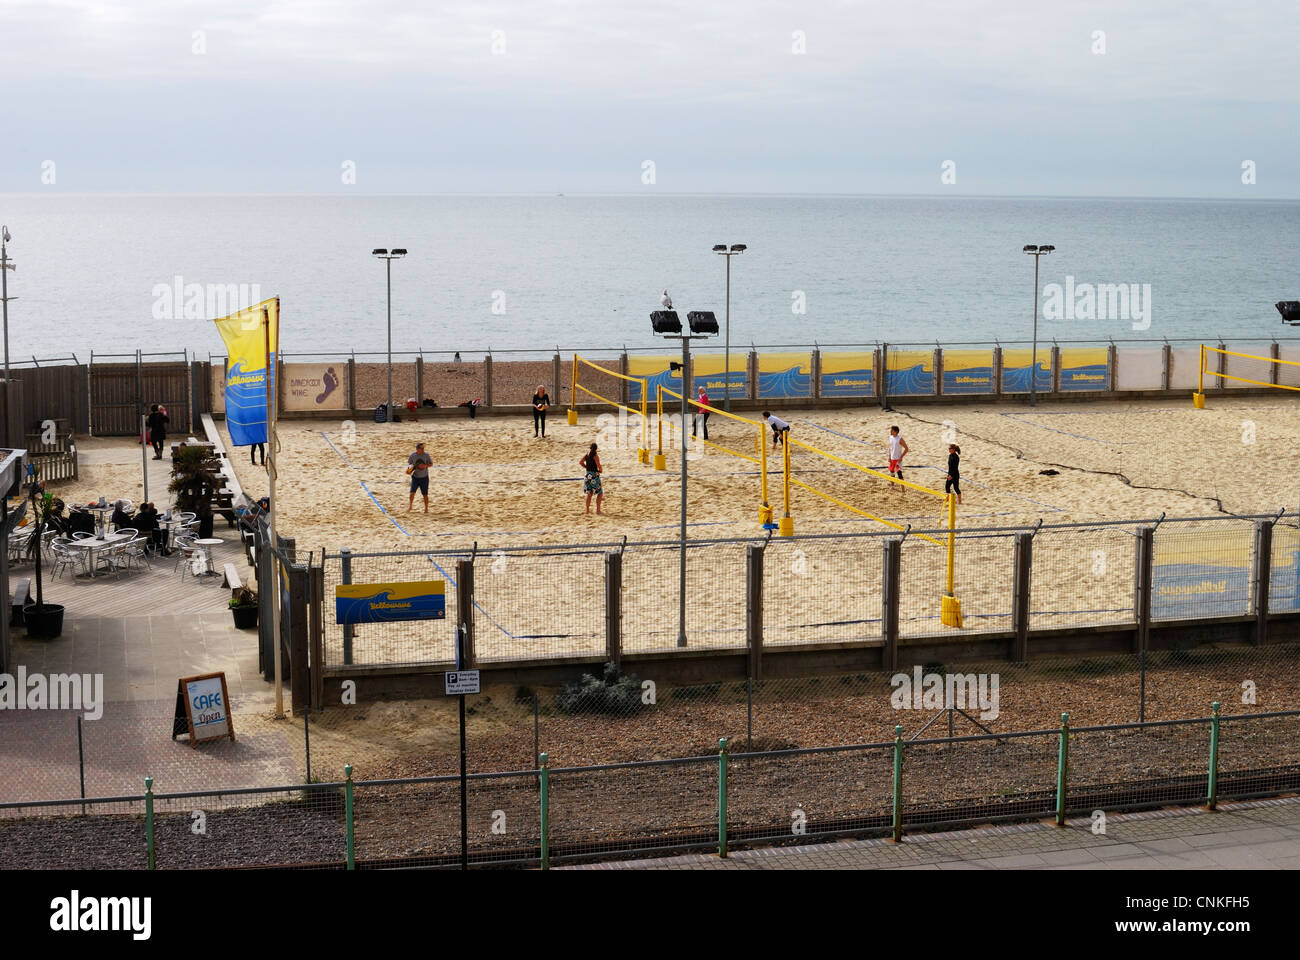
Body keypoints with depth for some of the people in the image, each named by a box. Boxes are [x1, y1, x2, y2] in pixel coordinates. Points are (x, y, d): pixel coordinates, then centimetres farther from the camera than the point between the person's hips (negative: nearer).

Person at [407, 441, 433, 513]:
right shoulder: (412, 456, -6)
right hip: (415, 477, 0)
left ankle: (426, 509, 19)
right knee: (412, 492, -8)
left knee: (425, 494, 3)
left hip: (424, 477, 0)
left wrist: (426, 466, -19)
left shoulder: (426, 455, -8)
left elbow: (431, 464, 1)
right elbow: (409, 463, 10)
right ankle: (410, 506, 17)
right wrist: (409, 469, -10)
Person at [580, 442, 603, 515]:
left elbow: (580, 462, 11)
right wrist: (600, 470, -4)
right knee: (600, 493, 5)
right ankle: (598, 510, 1)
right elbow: (598, 465, -24)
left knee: (589, 493, 17)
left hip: (588, 475, 7)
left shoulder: (587, 455, 5)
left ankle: (588, 510, 20)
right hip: (594, 475, -7)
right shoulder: (595, 456, -14)